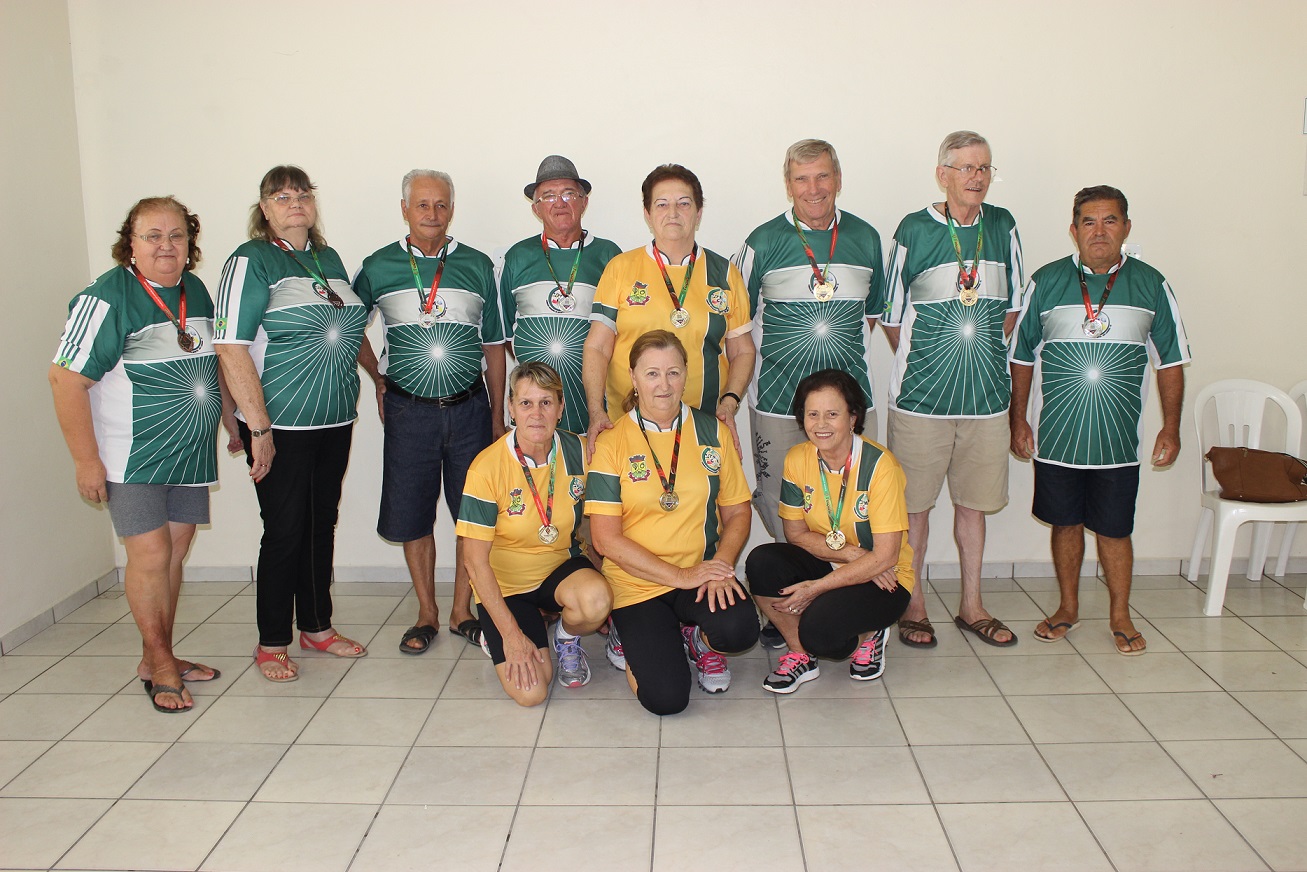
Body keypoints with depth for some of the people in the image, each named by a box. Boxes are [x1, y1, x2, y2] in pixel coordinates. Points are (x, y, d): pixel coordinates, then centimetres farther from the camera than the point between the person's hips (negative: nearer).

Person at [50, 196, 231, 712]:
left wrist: (233, 420, 20)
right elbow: (67, 379, -17)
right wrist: (86, 460, -18)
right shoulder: (107, 298, -15)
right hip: (132, 457, -7)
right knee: (151, 554, -6)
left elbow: (214, 362, 21)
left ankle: (157, 659, 24)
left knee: (176, 550, 11)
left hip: (189, 453, 7)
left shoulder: (196, 291, 7)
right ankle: (159, 663, 11)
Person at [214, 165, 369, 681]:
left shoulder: (329, 258, 12)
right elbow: (231, 348, -15)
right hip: (280, 426, -6)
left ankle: (317, 627, 29)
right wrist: (258, 429, -19)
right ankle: (272, 644, 17)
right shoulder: (251, 260, -9)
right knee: (284, 532, 1)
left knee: (322, 525, 14)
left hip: (334, 422, 6)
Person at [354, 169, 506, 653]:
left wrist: (497, 413, 6)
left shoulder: (477, 265, 4)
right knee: (412, 515, 5)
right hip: (408, 409, 0)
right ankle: (427, 614, 21)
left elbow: (493, 345, 8)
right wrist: (379, 380, 9)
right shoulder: (378, 266, 3)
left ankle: (462, 611, 19)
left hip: (469, 407, 1)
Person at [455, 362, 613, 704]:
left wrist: (607, 588, -8)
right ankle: (497, 634, 16)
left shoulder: (579, 452, -11)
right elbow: (476, 560, -16)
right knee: (529, 692, -18)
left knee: (596, 600, -34)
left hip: (561, 565, 2)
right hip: (505, 582, -2)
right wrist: (511, 634, -18)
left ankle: (565, 637, 3)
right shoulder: (488, 467, -19)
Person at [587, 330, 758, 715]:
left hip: (702, 573, 2)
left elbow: (737, 512, 7)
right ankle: (639, 639, 16)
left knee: (739, 629, -31)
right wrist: (680, 576, -15)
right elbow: (606, 539, -9)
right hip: (636, 582, -2)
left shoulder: (713, 432, 5)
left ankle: (699, 639, 8)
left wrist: (720, 567, -13)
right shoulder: (613, 442, -5)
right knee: (666, 698, -19)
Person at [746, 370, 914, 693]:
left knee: (817, 628, -31)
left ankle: (868, 636, 5)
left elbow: (884, 558, -21)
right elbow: (796, 534, -1)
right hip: (827, 565, 5)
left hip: (883, 581, -5)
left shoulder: (879, 465, -21)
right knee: (761, 562, -24)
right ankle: (801, 655, -2)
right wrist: (849, 552, -18)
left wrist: (816, 588, -23)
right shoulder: (797, 459, -7)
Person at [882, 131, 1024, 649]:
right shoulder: (914, 230, -4)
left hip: (986, 392, 4)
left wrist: (985, 349, 6)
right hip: (921, 393, -3)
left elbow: (1011, 304, 14)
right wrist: (920, 361, 1)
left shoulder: (1002, 227, 6)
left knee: (973, 501, 13)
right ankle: (913, 607, 19)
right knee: (915, 503, 4)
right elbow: (892, 315, 2)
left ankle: (971, 606, 27)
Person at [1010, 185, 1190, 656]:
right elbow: (1021, 356, 6)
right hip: (1056, 435, 1)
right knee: (1065, 524, 12)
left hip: (1119, 438, 0)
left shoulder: (1151, 285, 2)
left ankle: (1120, 615, 25)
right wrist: (1018, 419, 3)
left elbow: (1170, 360, 7)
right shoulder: (1046, 282, 0)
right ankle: (1068, 608, 29)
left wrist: (1171, 427, 3)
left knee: (1114, 529, 7)